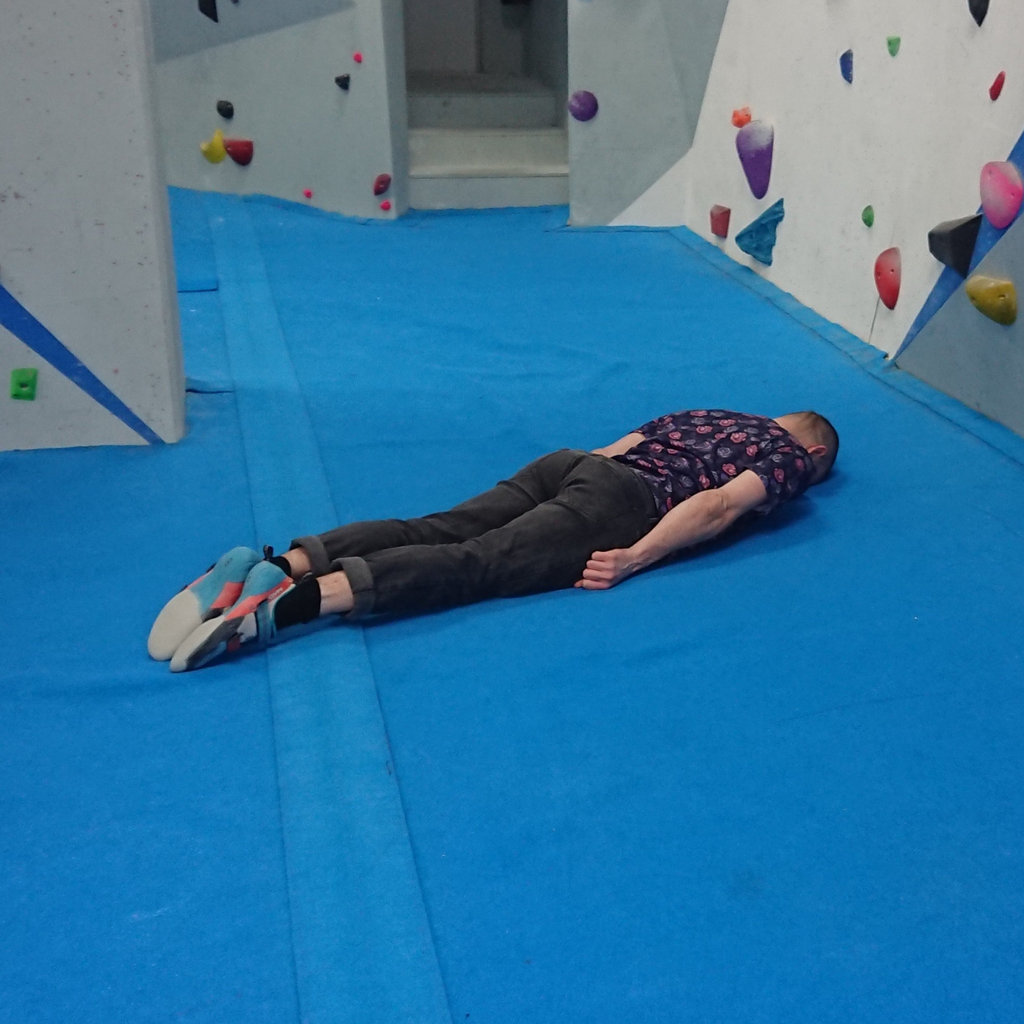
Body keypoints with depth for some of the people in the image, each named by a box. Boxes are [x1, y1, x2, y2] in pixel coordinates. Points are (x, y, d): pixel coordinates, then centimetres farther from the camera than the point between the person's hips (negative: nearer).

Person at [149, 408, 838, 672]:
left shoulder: (711, 417, 38)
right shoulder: (792, 459, 18)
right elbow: (720, 504, -3)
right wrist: (636, 557, -10)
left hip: (569, 460, 6)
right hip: (622, 498, -6)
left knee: (431, 531, -10)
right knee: (476, 564, -22)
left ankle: (279, 563, -30)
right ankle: (299, 598, -42)